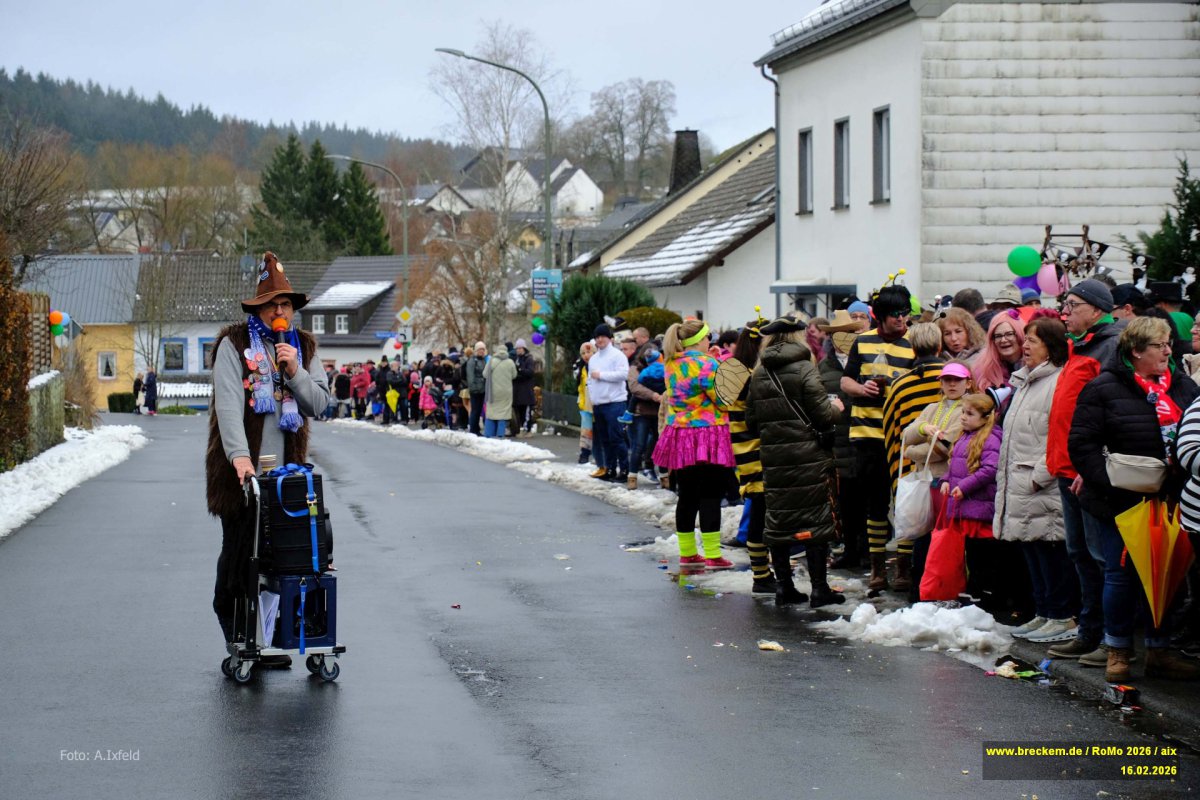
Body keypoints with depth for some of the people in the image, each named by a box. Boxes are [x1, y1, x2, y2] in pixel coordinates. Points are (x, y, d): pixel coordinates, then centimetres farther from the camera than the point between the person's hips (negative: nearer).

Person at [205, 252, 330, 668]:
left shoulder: (303, 347, 13)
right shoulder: (234, 345, -2)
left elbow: (319, 402, 9)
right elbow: (228, 403, -13)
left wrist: (296, 372, -9)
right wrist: (239, 455, -25)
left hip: (286, 471, 4)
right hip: (242, 470, -4)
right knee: (238, 552, 0)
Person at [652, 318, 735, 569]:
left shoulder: (671, 364, 8)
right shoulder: (706, 364, -15)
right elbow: (724, 400, -15)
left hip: (679, 435, 7)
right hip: (707, 437, -7)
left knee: (687, 496, 13)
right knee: (710, 496, -4)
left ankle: (687, 552, 19)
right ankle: (712, 555, -6)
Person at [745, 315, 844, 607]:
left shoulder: (759, 375, 7)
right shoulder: (804, 369, -9)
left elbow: (751, 423, 10)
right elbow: (822, 415, -13)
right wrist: (836, 409, 8)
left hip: (772, 458, 5)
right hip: (808, 457, -5)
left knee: (778, 521, 11)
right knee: (816, 520, 1)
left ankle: (783, 586, 13)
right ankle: (819, 587, 0)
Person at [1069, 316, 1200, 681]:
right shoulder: (1103, 388, -7)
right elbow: (1081, 445, -11)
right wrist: (1115, 484, -18)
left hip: (1167, 501, 5)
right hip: (1119, 505, -5)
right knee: (1122, 575, 2)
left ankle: (1159, 651, 19)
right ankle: (1118, 651, 16)